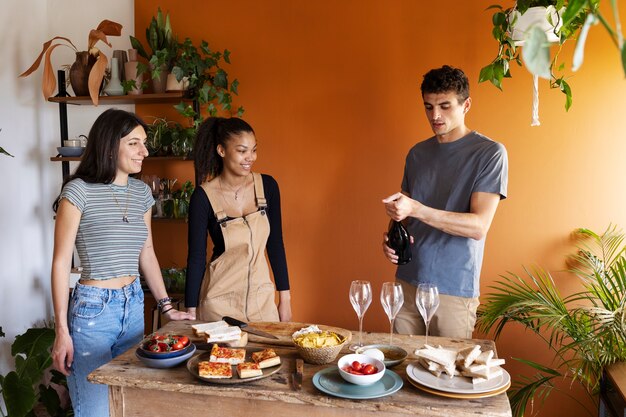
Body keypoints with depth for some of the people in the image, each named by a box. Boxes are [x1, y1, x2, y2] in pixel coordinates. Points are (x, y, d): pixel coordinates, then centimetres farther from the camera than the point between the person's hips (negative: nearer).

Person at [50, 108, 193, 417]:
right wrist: (62, 330, -11)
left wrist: (167, 308, 13)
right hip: (92, 310, -6)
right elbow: (61, 262, -9)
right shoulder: (79, 191, -11)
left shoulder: (142, 193, 7)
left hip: (134, 306, 6)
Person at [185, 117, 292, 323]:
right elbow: (196, 257, -6)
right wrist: (191, 312, -5)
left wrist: (285, 298, 4)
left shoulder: (267, 186, -3)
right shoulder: (203, 196, -12)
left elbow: (275, 244, 4)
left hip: (262, 297, 3)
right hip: (220, 299, -3)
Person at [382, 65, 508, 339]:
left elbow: (479, 226, -15)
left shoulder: (490, 153, -7)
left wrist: (415, 209, -24)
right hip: (407, 281, 5)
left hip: (455, 289, -4)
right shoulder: (417, 153, 10)